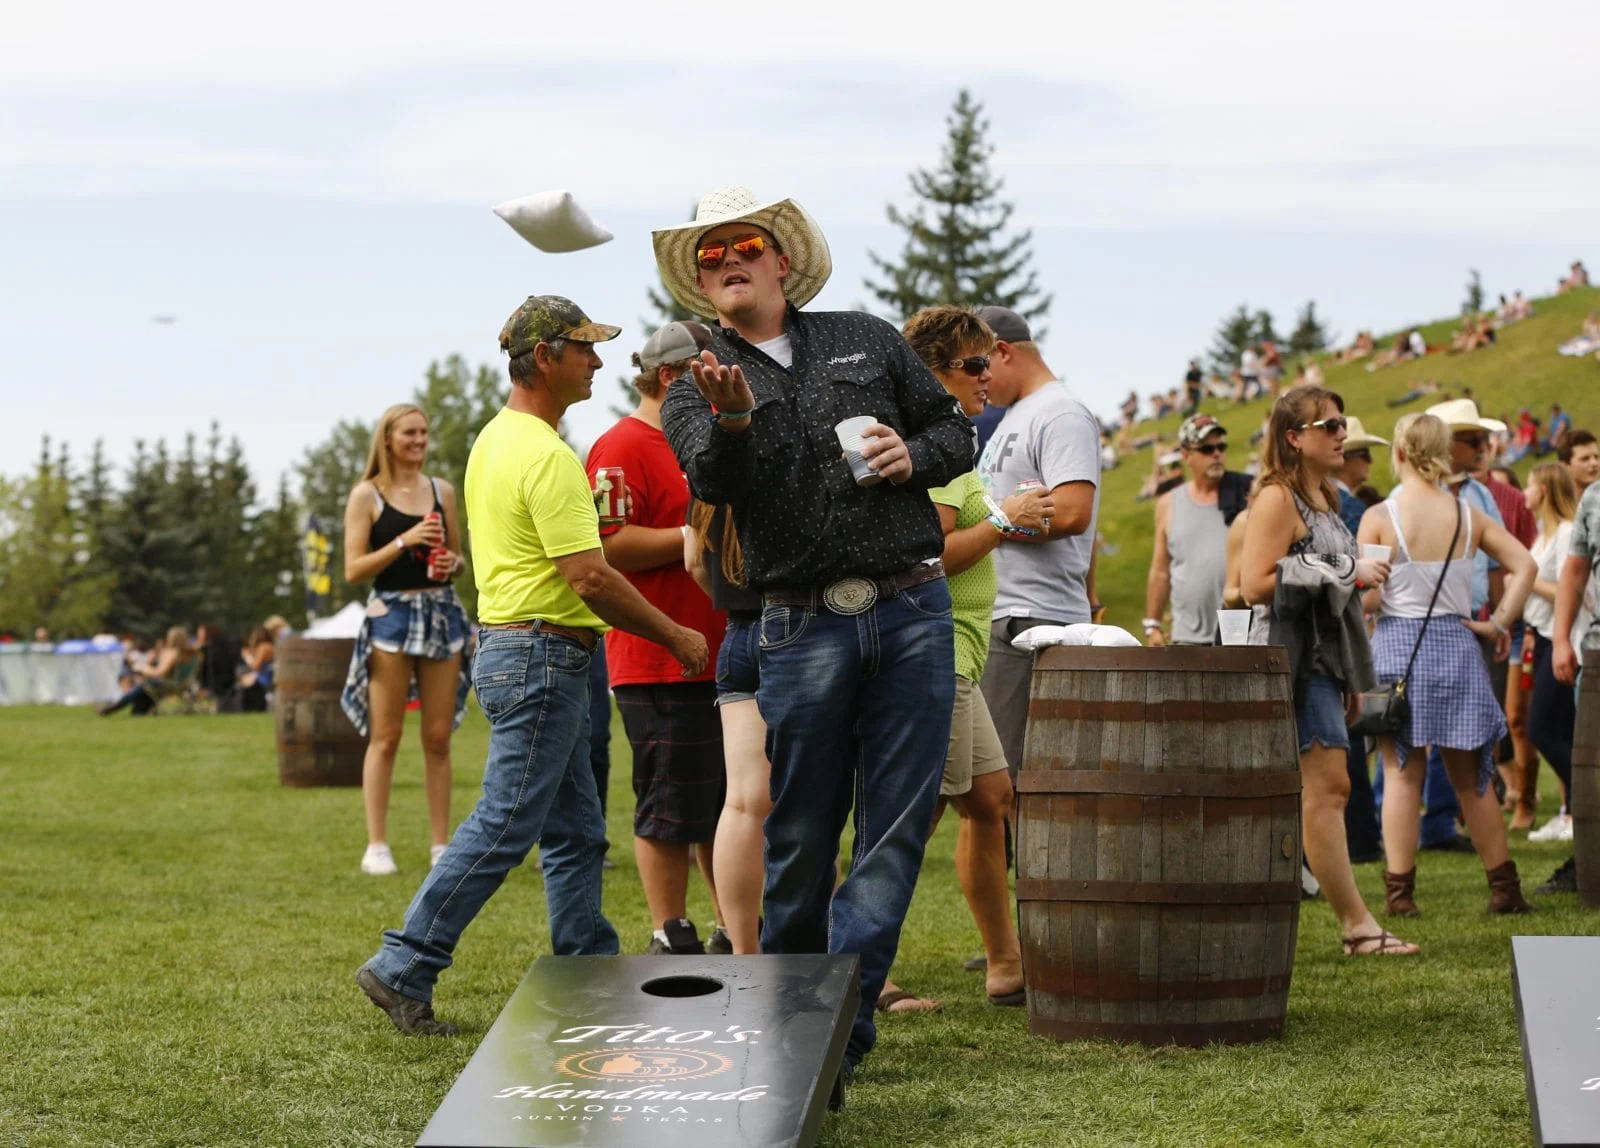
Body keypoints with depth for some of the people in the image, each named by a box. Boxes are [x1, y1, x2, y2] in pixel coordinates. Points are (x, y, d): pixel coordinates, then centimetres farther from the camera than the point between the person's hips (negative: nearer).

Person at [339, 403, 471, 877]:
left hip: (442, 614, 4)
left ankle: (441, 845, 9)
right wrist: (404, 542, -16)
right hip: (391, 614, -4)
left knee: (439, 736, 4)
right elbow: (353, 570, -6)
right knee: (385, 736, -2)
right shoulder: (367, 495, -1)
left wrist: (452, 563, -2)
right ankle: (376, 846, 1)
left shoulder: (442, 491, 12)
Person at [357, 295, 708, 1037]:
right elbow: (590, 578, -21)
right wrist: (676, 637, -12)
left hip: (518, 650, 11)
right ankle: (404, 969, -2)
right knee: (503, 826, -6)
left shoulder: (494, 439, 14)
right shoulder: (546, 455, -18)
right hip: (541, 659, -11)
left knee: (576, 832, 13)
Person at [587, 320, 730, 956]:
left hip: (718, 657, 9)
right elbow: (608, 547, -21)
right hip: (661, 663, -9)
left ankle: (735, 933, 21)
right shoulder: (623, 446, -10)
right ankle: (671, 941, 5)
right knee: (669, 809, -4)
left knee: (725, 804, 13)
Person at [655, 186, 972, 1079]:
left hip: (914, 612, 1)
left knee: (897, 823, -3)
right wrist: (732, 420, -34)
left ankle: (840, 1023, -1)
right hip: (804, 628, -1)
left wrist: (915, 455, -4)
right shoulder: (697, 389, 7)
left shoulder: (867, 340, 13)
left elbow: (957, 430, 18)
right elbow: (714, 482, -14)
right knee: (801, 832, 4)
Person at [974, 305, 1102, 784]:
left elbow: (1071, 512, -21)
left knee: (1007, 776, -12)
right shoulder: (1012, 417, 23)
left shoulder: (1062, 415, -8)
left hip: (1034, 618, -10)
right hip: (999, 617, 10)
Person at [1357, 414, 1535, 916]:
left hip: (1397, 644, -3)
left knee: (1401, 775, 2)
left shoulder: (1379, 517, -8)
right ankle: (1505, 888, 15)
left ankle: (1400, 892, 1)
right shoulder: (1467, 514, 2)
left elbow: (1366, 595, -12)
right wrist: (1497, 623, 2)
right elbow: (1523, 565, -3)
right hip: (1456, 644, 3)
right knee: (1470, 777, 12)